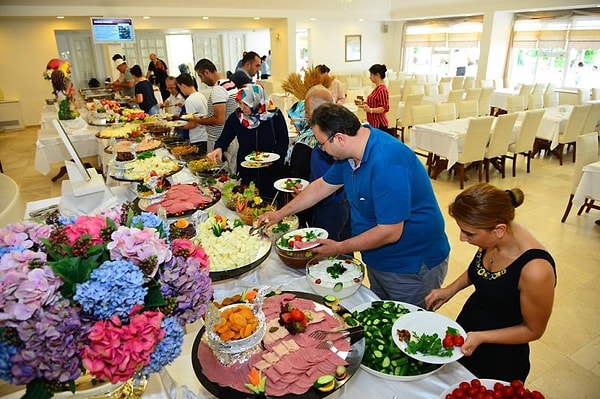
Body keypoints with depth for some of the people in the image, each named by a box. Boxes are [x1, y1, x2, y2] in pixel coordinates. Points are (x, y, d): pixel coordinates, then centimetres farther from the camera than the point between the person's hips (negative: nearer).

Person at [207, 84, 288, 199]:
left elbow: (283, 142, -3)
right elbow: (224, 138, 1)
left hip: (270, 172, -1)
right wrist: (219, 149, -20)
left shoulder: (274, 115, -10)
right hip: (245, 171, 2)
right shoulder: (236, 117, -4)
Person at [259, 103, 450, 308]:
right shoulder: (350, 152, -4)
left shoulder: (387, 164, -33)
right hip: (377, 260, 8)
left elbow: (390, 232, -31)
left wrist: (339, 248, -19)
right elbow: (321, 186, 11)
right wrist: (280, 213, 14)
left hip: (411, 268, -8)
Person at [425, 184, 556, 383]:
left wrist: (481, 337, -27)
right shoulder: (490, 239, -16)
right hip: (466, 324, 6)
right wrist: (451, 289, -6)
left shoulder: (536, 270, -35)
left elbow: (533, 330, -18)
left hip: (501, 357, -6)